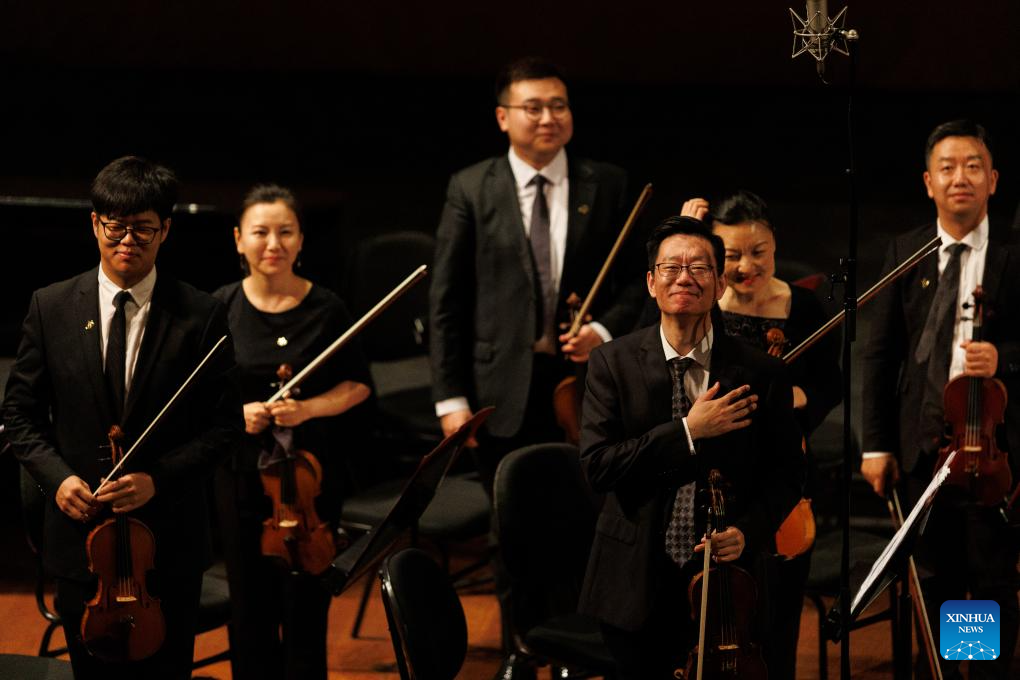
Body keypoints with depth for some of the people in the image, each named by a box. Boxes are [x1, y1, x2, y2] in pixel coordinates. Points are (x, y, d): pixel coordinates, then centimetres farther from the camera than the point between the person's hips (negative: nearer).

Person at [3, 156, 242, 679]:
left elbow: (226, 423, -3)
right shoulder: (51, 307, 1)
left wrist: (158, 478, -16)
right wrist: (56, 476, -11)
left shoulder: (200, 316, -5)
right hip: (80, 533, 1)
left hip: (169, 538, -1)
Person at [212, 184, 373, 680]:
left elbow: (358, 385, 2)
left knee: (305, 609, 2)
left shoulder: (326, 309, -5)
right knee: (250, 609, 7)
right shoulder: (220, 308, -2)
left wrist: (308, 408, -15)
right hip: (242, 474, 1)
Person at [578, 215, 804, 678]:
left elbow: (785, 474, 4)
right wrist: (688, 431, -18)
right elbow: (597, 466, -11)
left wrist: (748, 532, -14)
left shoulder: (762, 373, -1)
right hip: (636, 584, 0)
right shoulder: (612, 363, -2)